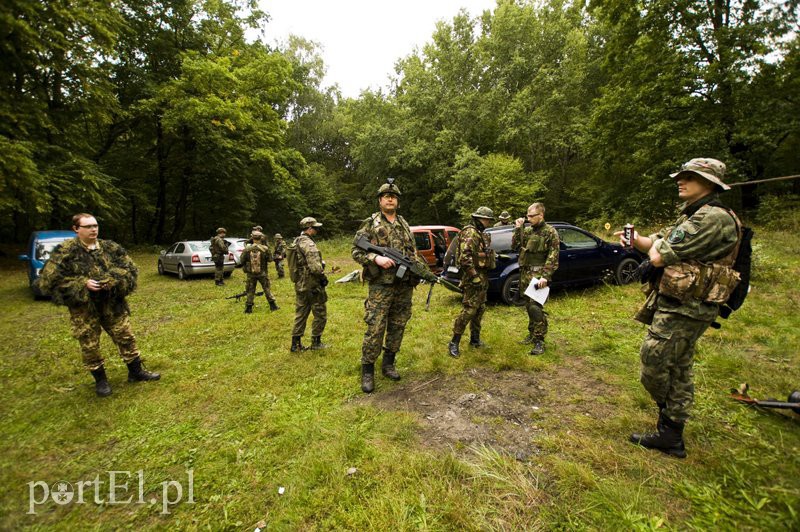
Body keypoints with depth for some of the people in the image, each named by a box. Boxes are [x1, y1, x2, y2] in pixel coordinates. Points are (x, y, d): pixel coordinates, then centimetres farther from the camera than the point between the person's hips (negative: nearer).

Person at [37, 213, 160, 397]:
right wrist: (82, 284, -19)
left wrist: (115, 280, -15)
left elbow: (131, 269, 4)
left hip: (112, 304, 3)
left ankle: (136, 372, 24)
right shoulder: (65, 252, -7)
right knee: (89, 346, 8)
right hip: (84, 308, -2)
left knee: (126, 337, 9)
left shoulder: (111, 248, 2)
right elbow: (48, 280, -9)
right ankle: (100, 380, 27)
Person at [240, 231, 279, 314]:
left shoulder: (247, 249, -10)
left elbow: (242, 260, -3)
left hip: (251, 274, 0)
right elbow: (270, 259, -2)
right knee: (267, 289, 13)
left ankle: (248, 308, 16)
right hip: (262, 273, 0)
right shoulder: (265, 248, -13)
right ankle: (273, 305, 17)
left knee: (250, 291, 11)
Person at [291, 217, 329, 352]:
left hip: (300, 285, 9)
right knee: (320, 314, 6)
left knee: (300, 315, 15)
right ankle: (316, 342, 15)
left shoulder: (296, 242, 12)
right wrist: (324, 277, -9)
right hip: (312, 286, -9)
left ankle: (296, 344, 20)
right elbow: (315, 267, -27)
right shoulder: (308, 244, -19)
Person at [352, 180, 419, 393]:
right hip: (381, 284, -5)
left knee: (398, 326, 11)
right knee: (375, 329, -6)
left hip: (405, 285, 5)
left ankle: (388, 364, 27)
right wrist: (376, 258, -20)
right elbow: (356, 251, -4)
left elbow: (413, 251, 22)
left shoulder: (404, 224, 15)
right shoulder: (370, 224, -1)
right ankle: (367, 371, 8)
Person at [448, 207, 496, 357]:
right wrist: (474, 276, -27)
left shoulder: (481, 233, 18)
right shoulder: (470, 232, -15)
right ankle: (454, 342, -4)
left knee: (480, 309, 15)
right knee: (468, 310, -11)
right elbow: (465, 256, -26)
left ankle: (475, 339, 26)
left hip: (483, 276, 10)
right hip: (474, 277, -10)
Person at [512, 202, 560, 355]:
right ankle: (532, 334, 26)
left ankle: (539, 341, -2)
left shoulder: (550, 232, -6)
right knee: (529, 306, 13)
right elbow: (515, 246, 9)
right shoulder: (526, 230, 12)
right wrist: (518, 229, 1)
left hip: (538, 274, -6)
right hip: (525, 273, 6)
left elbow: (553, 257, -11)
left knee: (536, 307, -11)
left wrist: (546, 276, -19)